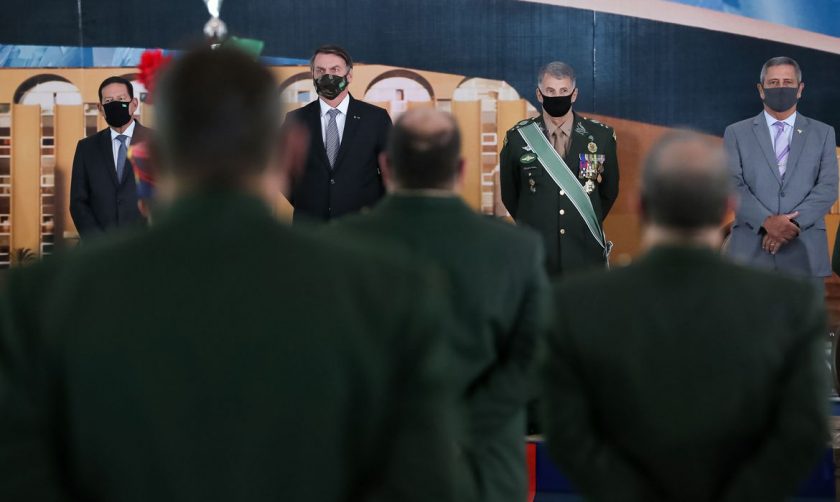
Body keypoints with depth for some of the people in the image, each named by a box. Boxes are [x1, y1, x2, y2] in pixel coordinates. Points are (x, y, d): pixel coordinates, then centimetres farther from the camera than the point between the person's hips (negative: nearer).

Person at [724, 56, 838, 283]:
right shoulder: (737, 133, 10)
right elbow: (733, 185, -1)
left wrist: (794, 223, -12)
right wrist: (767, 221, -16)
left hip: (805, 252, 1)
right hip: (751, 250, -1)